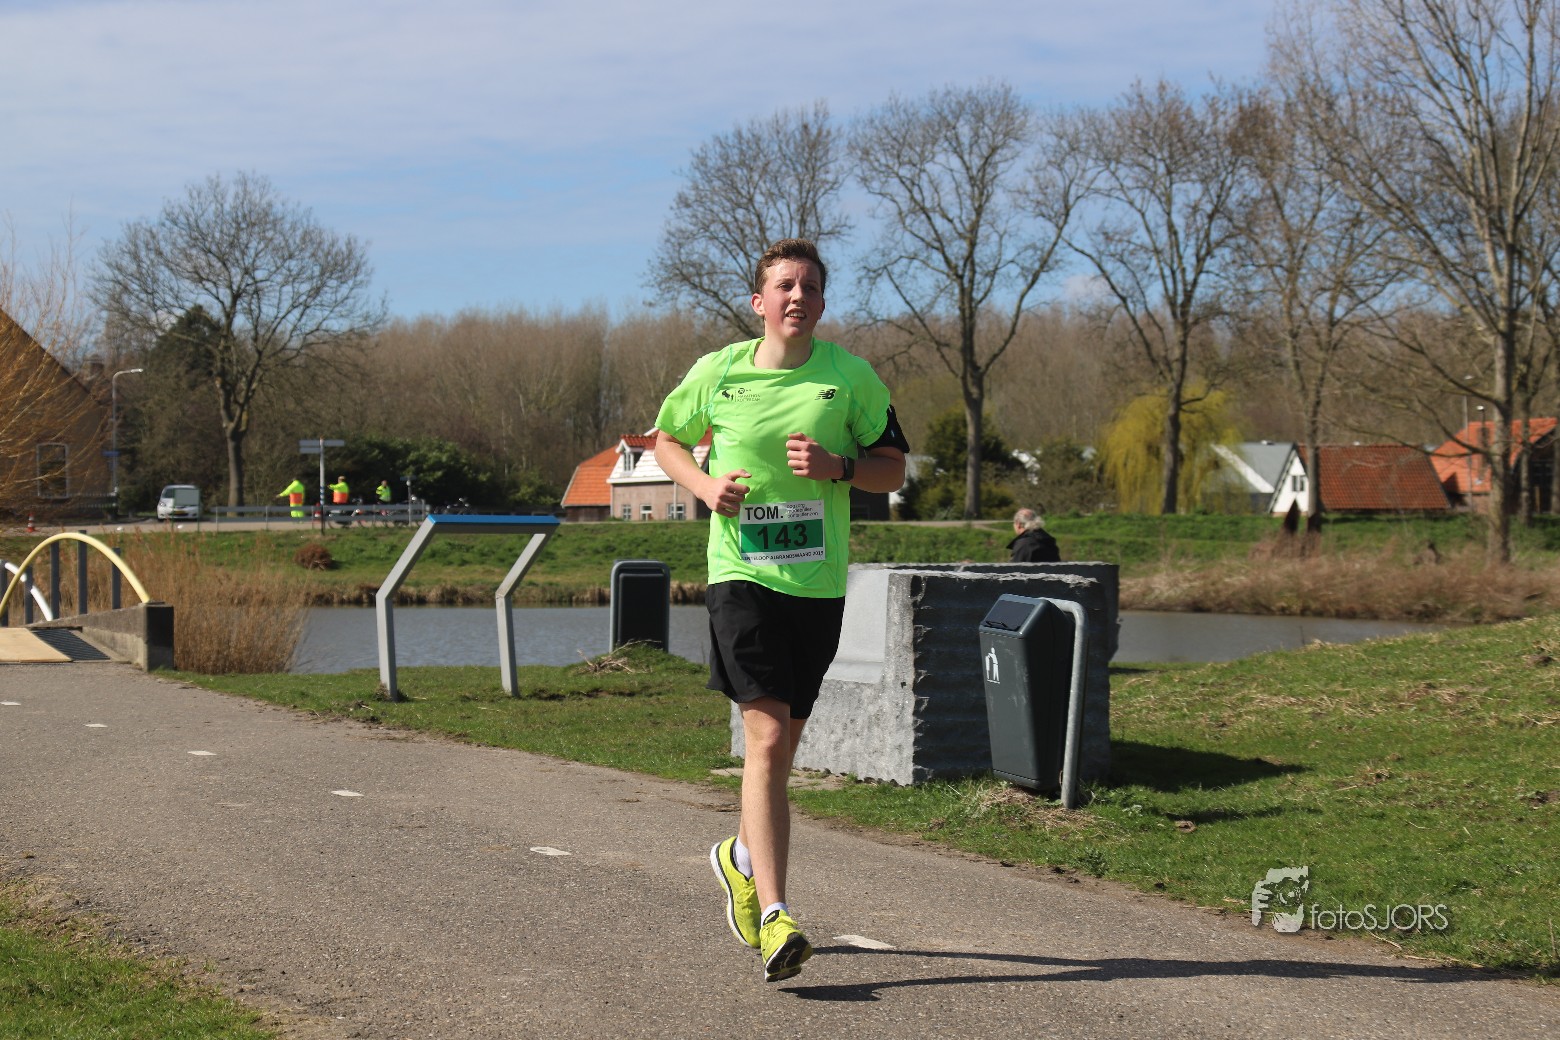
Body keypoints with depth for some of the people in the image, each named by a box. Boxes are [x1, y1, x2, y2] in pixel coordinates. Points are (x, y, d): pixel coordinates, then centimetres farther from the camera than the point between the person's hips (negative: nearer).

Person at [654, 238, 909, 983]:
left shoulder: (850, 376, 2)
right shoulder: (716, 374, 1)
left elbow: (894, 468, 7)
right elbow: (667, 439, 17)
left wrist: (837, 467, -14)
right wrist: (703, 485, -3)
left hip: (818, 580, 3)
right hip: (742, 576, -2)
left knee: (783, 742, 13)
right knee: (767, 737, -15)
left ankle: (742, 856, 41)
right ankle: (773, 916, -16)